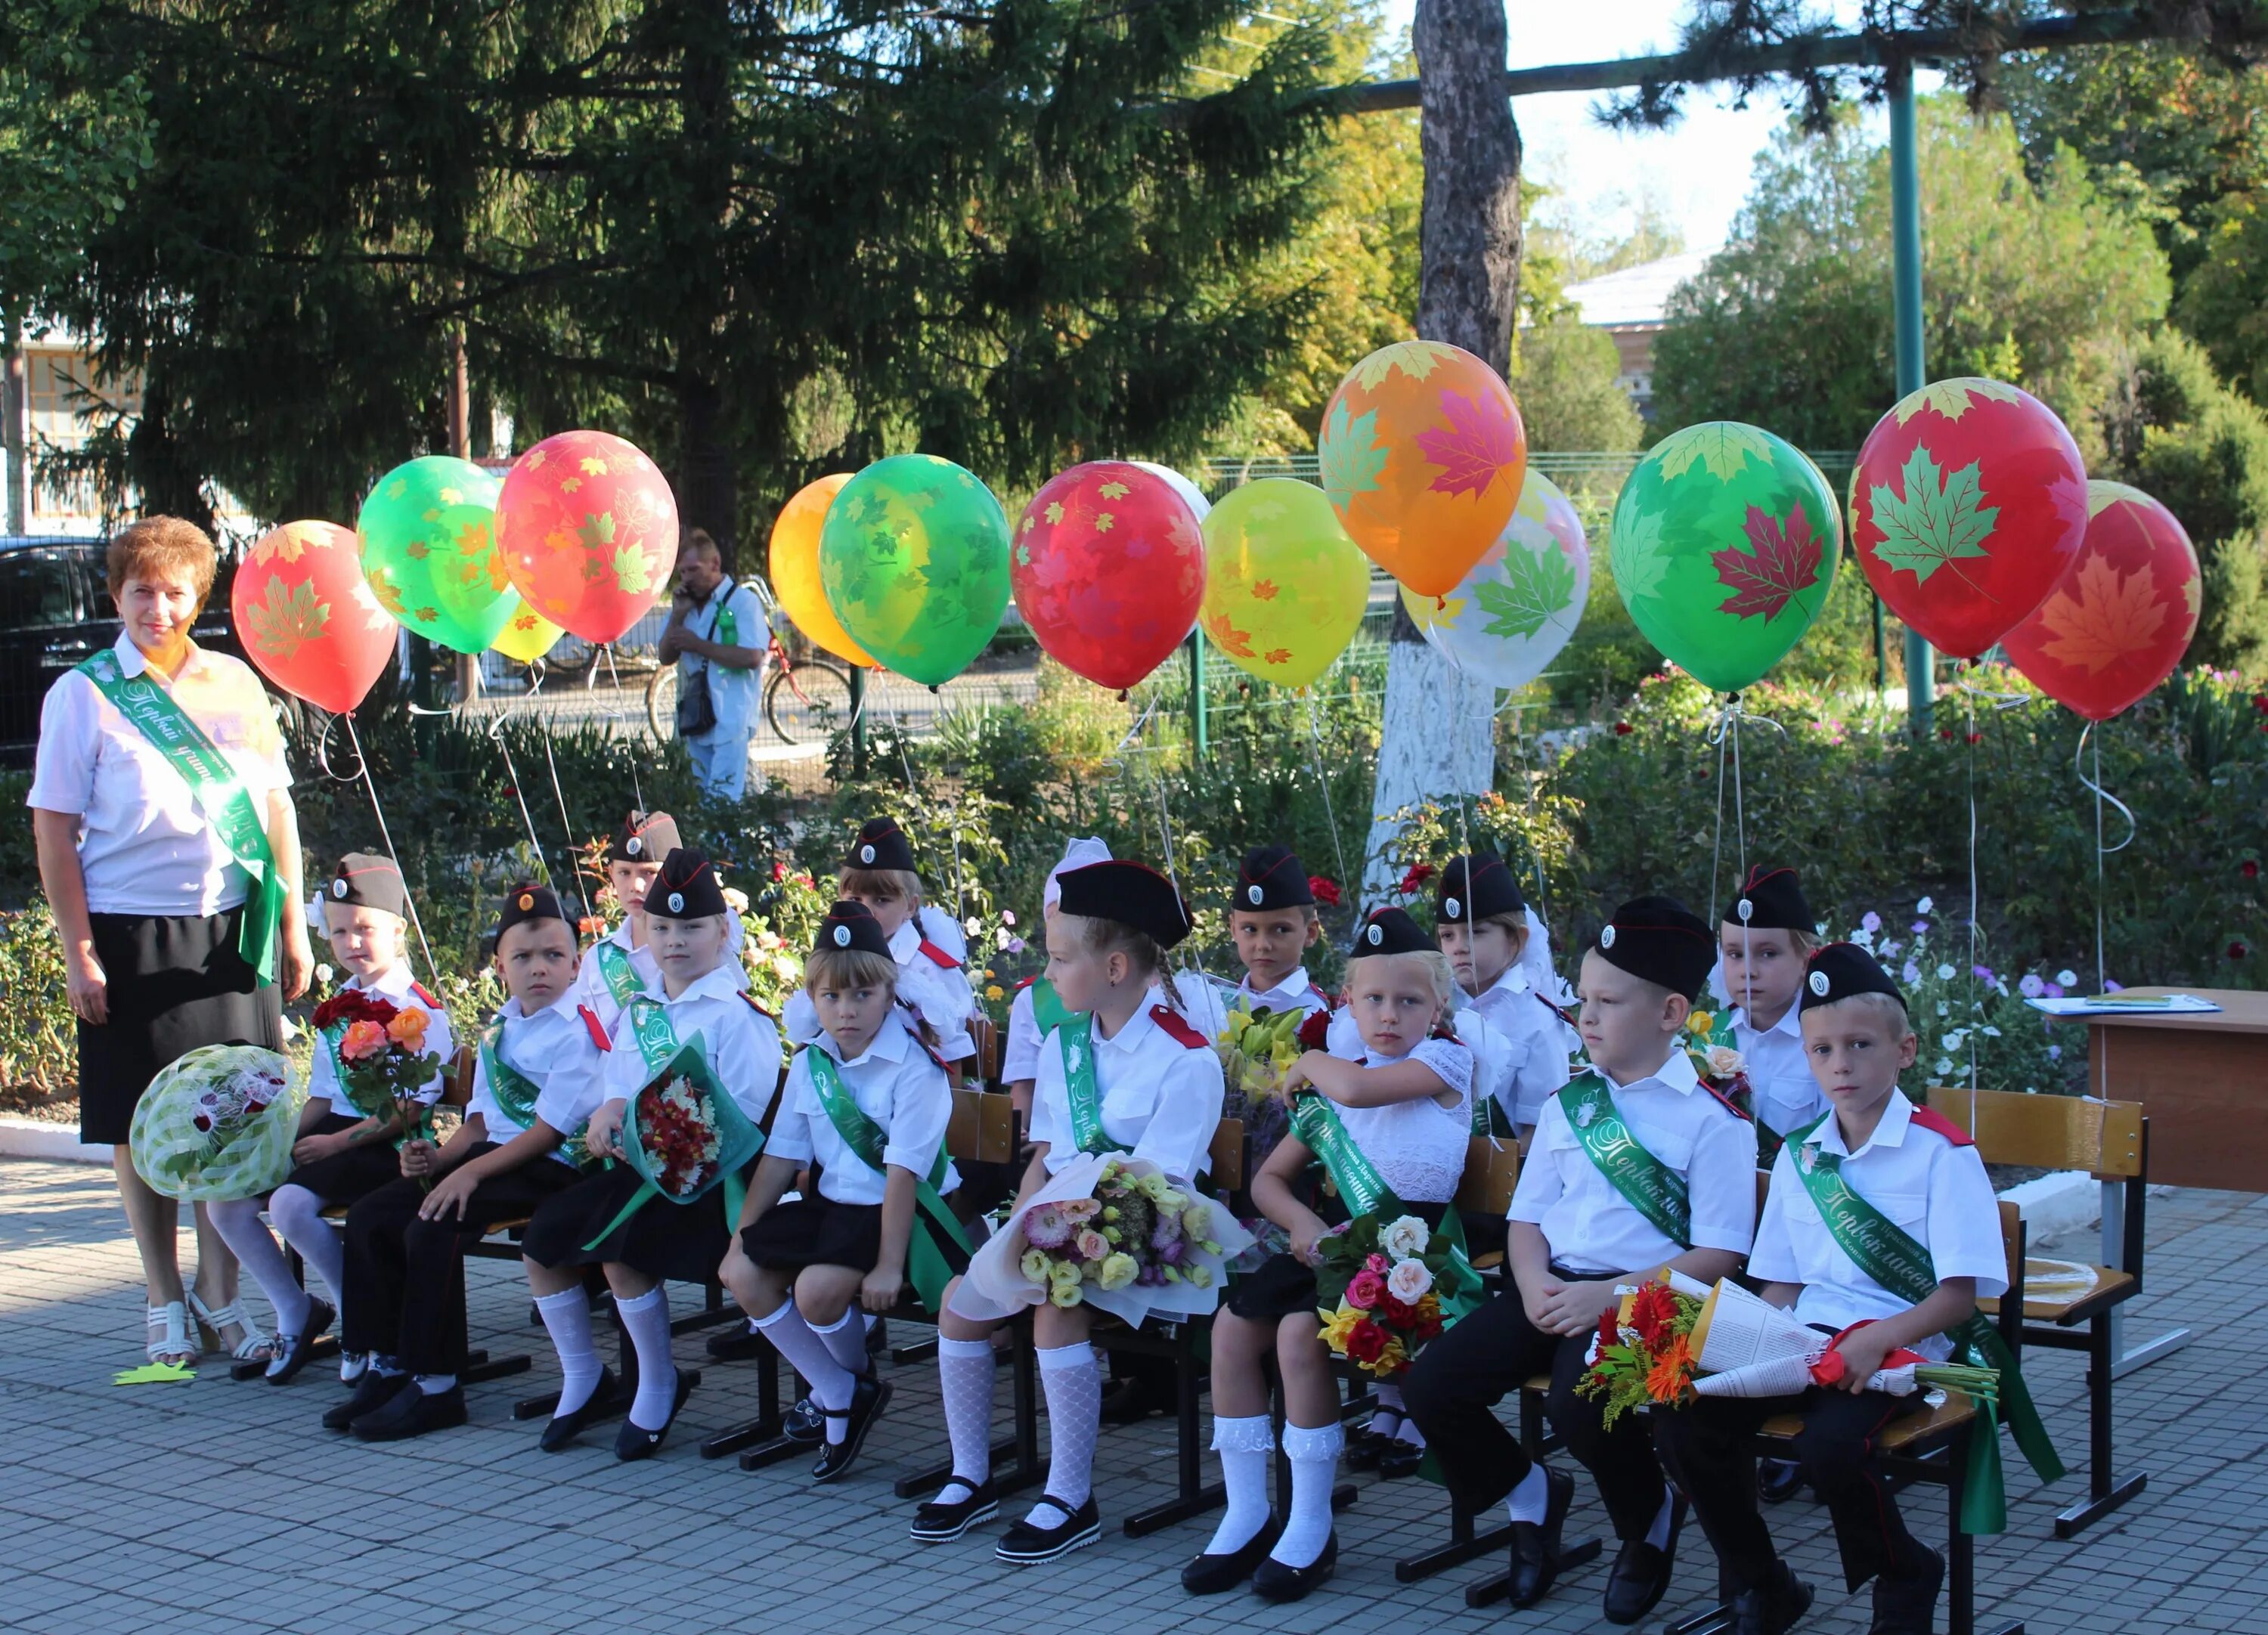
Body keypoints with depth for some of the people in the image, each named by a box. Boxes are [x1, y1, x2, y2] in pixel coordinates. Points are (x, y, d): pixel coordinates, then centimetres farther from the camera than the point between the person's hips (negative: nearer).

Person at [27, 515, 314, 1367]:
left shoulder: (236, 682, 9)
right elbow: (54, 829, -3)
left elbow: (276, 805, 13)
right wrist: (79, 953, -9)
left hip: (233, 931, 2)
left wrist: (292, 926, 9)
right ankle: (166, 1304, 19)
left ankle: (221, 1300, 15)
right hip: (130, 936, -2)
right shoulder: (84, 693, 0)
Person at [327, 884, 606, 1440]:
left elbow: (552, 1129, -17)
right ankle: (386, 1366, 5)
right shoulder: (498, 1029, 15)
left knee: (432, 1228, -28)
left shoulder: (575, 1033, -10)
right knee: (369, 1216, -3)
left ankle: (434, 1387, -17)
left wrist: (471, 1170, -22)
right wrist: (440, 1158, -2)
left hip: (548, 1168, -9)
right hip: (491, 1155, 9)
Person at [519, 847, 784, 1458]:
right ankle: (580, 1378, 15)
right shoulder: (641, 1009, 14)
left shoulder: (734, 1016, -9)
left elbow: (742, 1113, -16)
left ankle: (659, 1384, -5)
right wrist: (609, 1110, -7)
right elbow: (617, 1080, 17)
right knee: (541, 1240, -2)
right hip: (636, 1164, 8)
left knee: (621, 1248, -28)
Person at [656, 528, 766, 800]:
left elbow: (752, 657, -17)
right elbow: (665, 656, 13)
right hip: (694, 718, 7)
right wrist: (677, 616, -2)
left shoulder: (742, 601, -6)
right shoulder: (684, 603, 15)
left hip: (729, 719, -7)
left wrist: (698, 645, -13)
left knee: (723, 799, -13)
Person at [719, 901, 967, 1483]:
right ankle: (841, 1398, 3)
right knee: (744, 1274, -10)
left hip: (899, 1210, -7)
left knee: (818, 1287, -27)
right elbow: (781, 1155, 9)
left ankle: (855, 1378, 10)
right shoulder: (810, 1064, 6)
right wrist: (742, 1236, 4)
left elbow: (904, 1170, -21)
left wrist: (889, 1265, -25)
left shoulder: (913, 1066, -16)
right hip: (831, 1202, 7)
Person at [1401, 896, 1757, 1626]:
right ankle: (1531, 1498, 17)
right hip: (1553, 1286, 6)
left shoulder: (1712, 1119, -4)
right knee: (1430, 1384, -13)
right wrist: (1534, 1284, -8)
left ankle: (1652, 1520, 2)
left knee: (1579, 1402, -34)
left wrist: (1609, 1295, -19)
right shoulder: (1567, 1103, 15)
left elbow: (1719, 1254, -9)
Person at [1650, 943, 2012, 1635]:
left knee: (1829, 1443, -34)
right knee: (1679, 1421, -17)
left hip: (1898, 1344, -5)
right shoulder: (1798, 1156, 15)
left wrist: (1876, 1341, -23)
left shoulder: (1940, 1153, -3)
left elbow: (1959, 1294, -8)